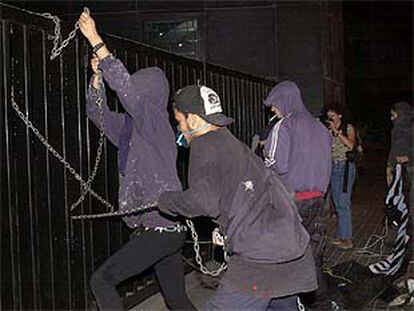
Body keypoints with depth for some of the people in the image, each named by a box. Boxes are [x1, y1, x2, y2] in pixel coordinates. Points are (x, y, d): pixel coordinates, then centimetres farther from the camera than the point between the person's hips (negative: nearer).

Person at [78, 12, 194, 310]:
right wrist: (98, 74, 6)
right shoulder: (129, 126, 11)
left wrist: (95, 40, -22)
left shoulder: (155, 122, -13)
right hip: (161, 228, 9)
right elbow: (98, 113, 21)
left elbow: (125, 86, -24)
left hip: (162, 227, -9)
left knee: (102, 280, -8)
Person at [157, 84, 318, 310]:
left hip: (261, 257, -9)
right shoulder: (235, 144, 21)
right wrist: (225, 230, 29)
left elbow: (203, 201, -22)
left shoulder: (205, 144, -7)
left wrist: (166, 201, -5)